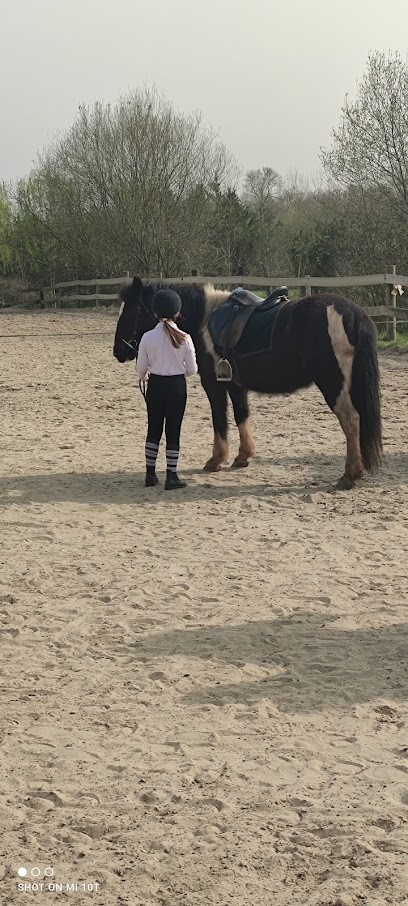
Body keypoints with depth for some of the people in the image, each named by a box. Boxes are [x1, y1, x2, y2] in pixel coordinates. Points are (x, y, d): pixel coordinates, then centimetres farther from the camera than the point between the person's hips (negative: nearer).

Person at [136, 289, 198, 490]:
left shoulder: (148, 337, -8)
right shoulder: (184, 338, -10)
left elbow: (141, 369, -2)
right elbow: (192, 370, -6)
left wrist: (143, 376, 21)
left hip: (155, 385, 1)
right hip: (177, 386, -1)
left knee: (153, 430, 14)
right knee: (173, 432, 5)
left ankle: (150, 474, 17)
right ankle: (171, 476, 6)